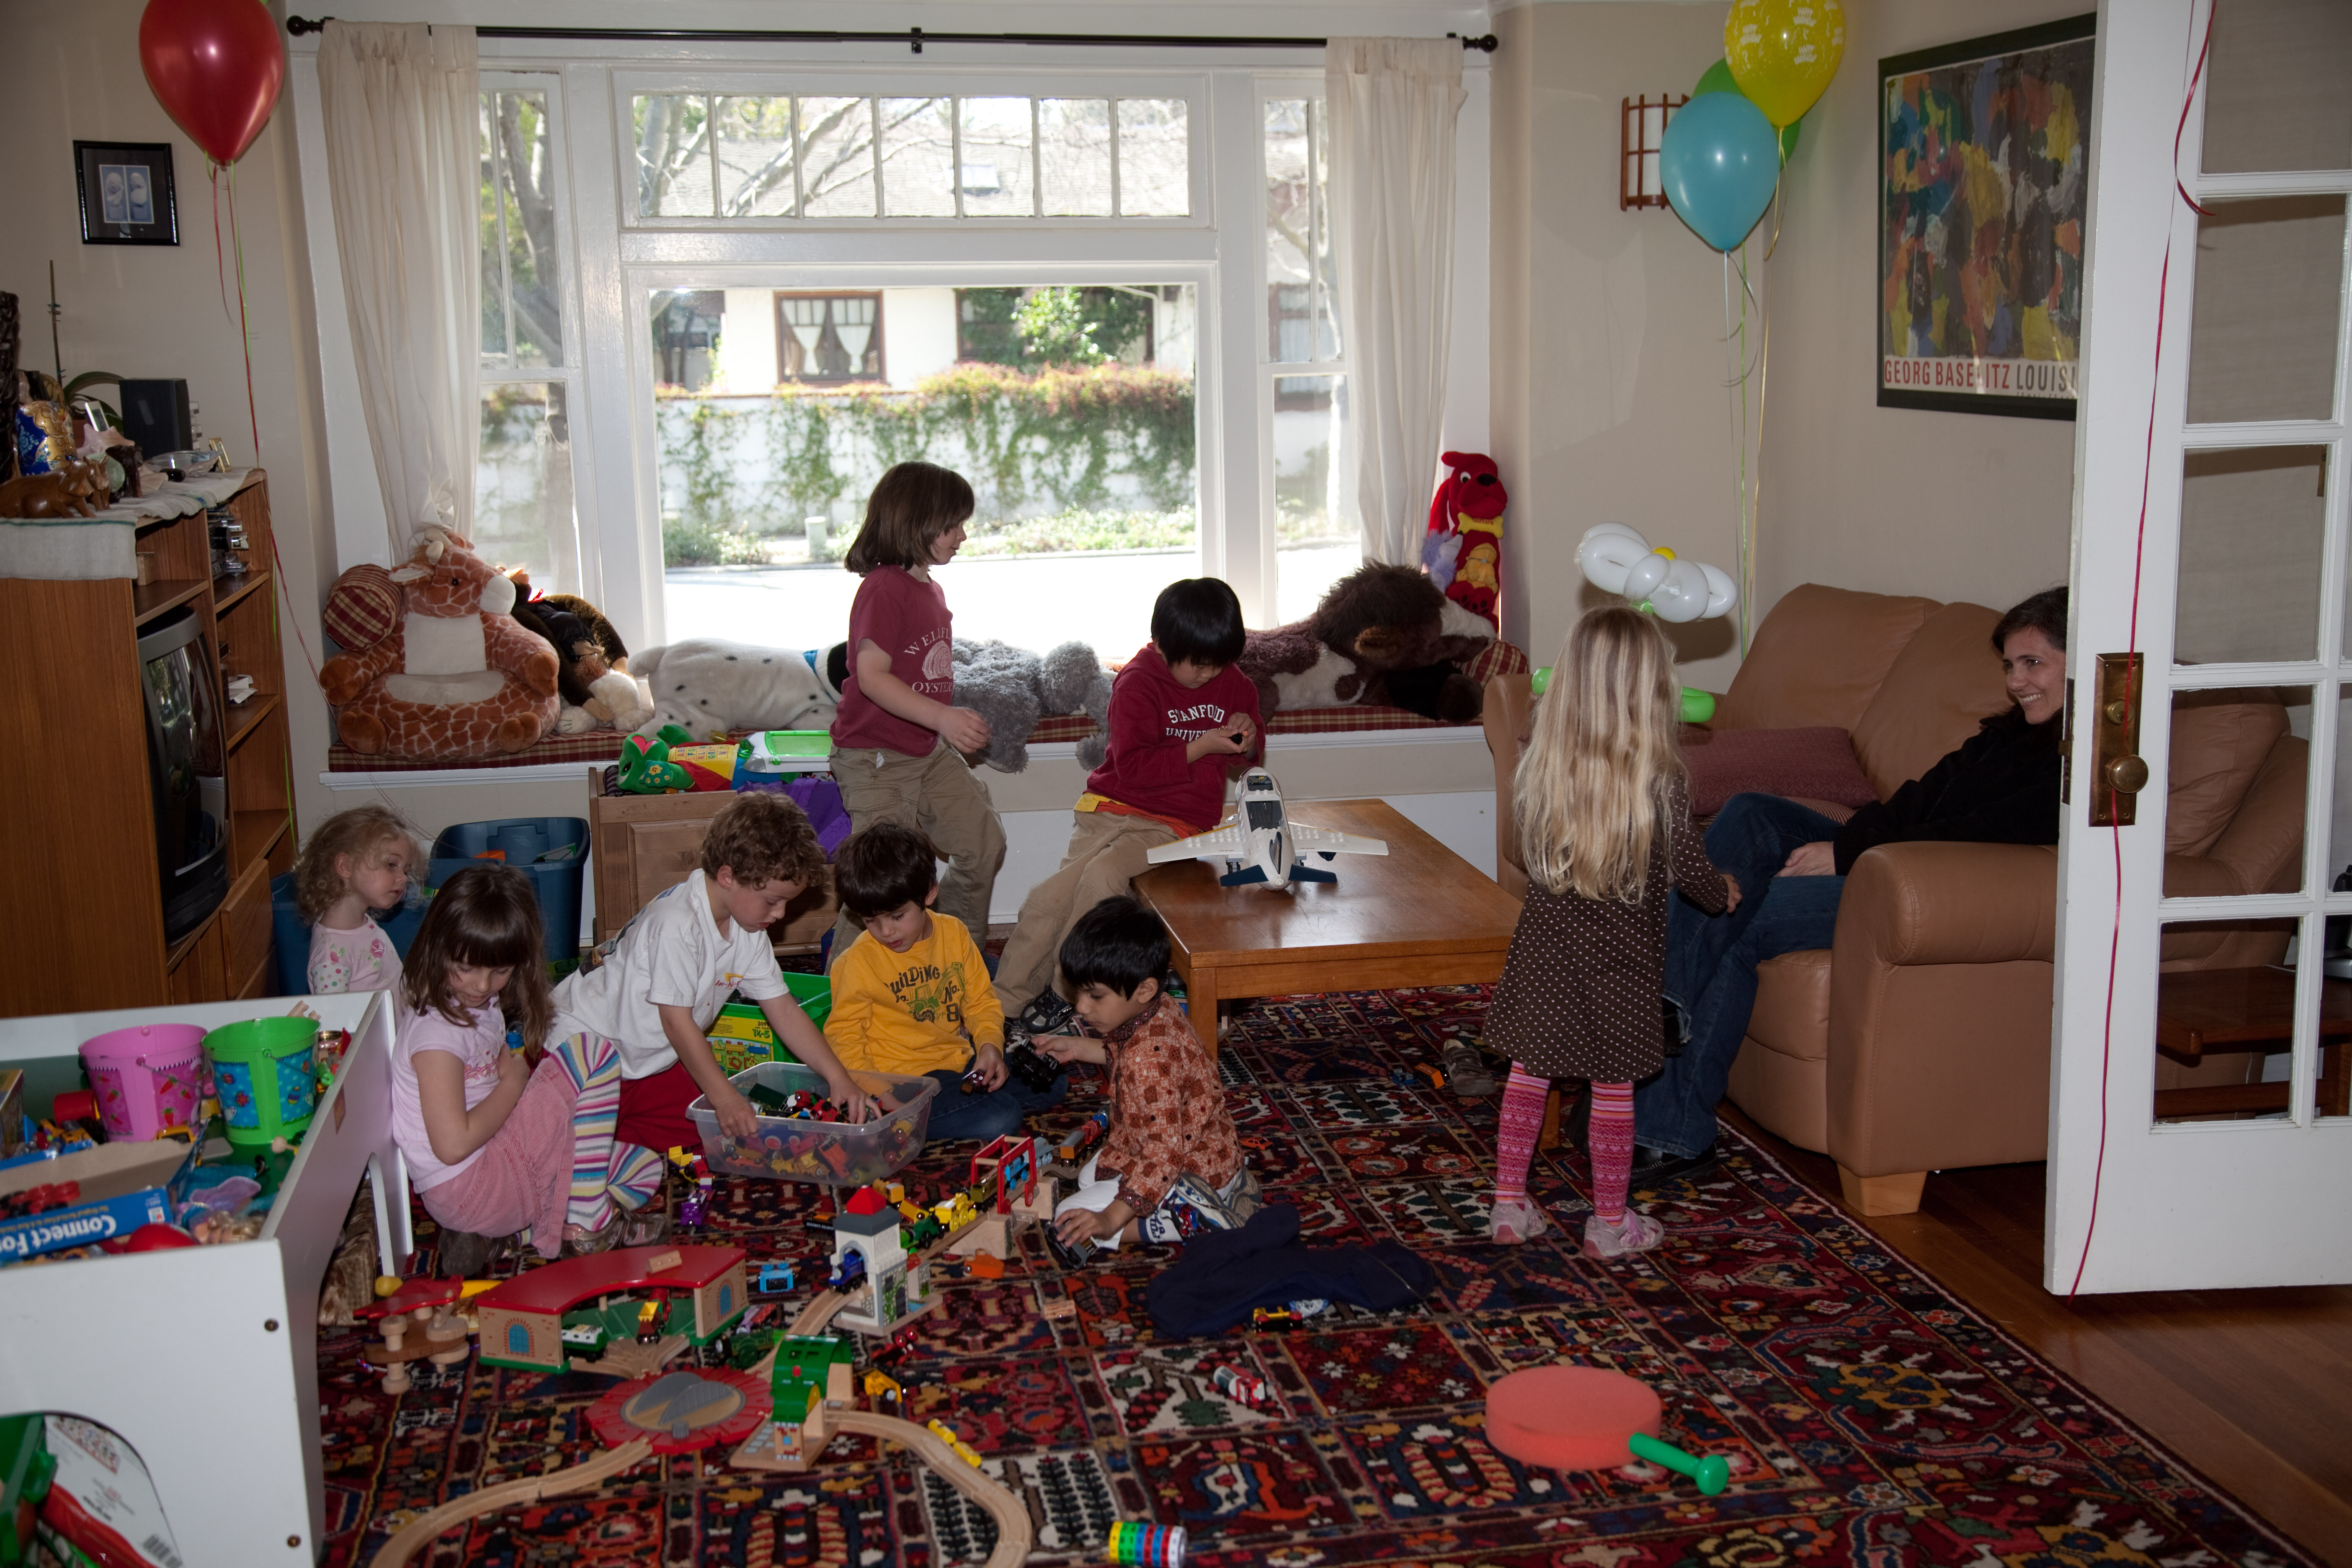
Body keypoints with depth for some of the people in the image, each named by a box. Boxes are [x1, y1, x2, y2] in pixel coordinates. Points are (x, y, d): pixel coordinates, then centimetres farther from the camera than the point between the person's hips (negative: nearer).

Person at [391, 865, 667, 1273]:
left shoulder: (481, 1003, 6)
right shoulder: (437, 1030, -23)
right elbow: (453, 1144, -26)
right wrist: (513, 1083, -15)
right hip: (465, 1187, -10)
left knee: (645, 1168, 17)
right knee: (593, 1056, -16)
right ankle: (583, 1221, -11)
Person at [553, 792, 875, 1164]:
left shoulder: (746, 927, -3)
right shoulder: (677, 925, -30)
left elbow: (783, 1009, -1)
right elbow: (677, 1021, -29)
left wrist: (838, 1077, -9)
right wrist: (724, 1097, -30)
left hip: (649, 1058, 8)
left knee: (697, 1129, -3)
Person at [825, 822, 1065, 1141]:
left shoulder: (954, 934, 3)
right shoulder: (859, 962, -11)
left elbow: (981, 1000, 12)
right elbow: (843, 1037, -7)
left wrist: (990, 1044, -8)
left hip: (962, 1059, 7)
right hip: (908, 1076, -7)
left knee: (1054, 1083, 3)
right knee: (999, 1121, -25)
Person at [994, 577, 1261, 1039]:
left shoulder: (1234, 684, 9)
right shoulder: (1138, 684, -6)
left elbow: (1248, 757, 25)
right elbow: (1132, 765, -14)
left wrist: (1246, 739, 1)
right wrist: (1200, 748, -20)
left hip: (1174, 824, 1)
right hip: (1114, 807, -1)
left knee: (1103, 875, -29)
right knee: (1053, 895, -20)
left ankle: (1061, 998, -18)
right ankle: (1002, 1006, -8)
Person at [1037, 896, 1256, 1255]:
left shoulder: (1149, 1058, -34)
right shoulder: (1159, 1012, -6)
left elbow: (1164, 1155, -35)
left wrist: (1113, 1218, -38)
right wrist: (1079, 1048, 12)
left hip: (1193, 1173, -10)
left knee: (1070, 1221, -12)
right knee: (1088, 1177, 32)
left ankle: (1196, 1220, -15)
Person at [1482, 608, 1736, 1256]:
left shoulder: (1543, 760, -10)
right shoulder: (1660, 777, -18)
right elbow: (1687, 869, -9)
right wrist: (1724, 892, 12)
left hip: (1545, 946, 3)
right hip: (1618, 958, -3)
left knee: (1528, 1073, 16)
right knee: (1613, 1087, 10)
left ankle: (1509, 1206, 24)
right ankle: (1610, 1223, 22)